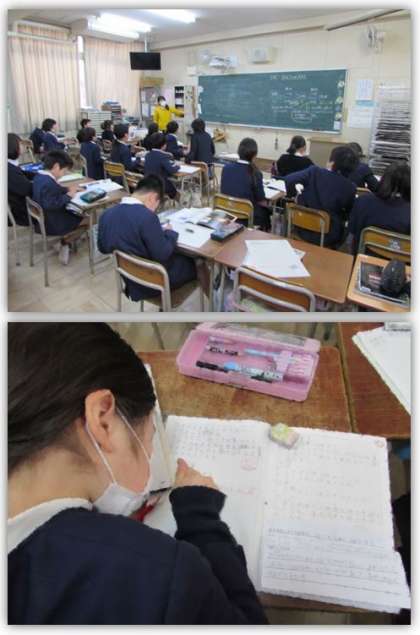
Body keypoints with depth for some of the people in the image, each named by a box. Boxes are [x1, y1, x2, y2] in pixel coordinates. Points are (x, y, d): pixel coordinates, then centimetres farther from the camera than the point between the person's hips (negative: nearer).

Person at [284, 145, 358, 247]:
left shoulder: (314, 172, -13)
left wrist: (292, 193, 3)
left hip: (303, 230, 2)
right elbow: (349, 215, 3)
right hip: (327, 237, -2)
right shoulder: (350, 188, -12)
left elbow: (288, 180, -17)